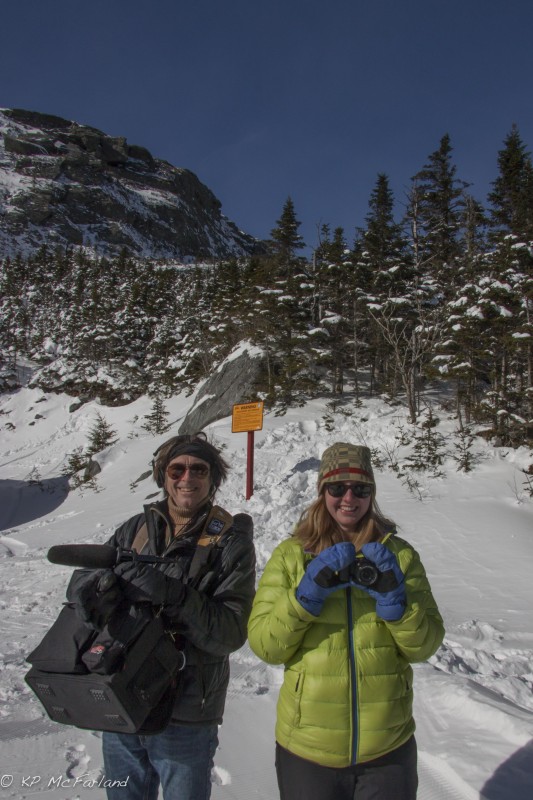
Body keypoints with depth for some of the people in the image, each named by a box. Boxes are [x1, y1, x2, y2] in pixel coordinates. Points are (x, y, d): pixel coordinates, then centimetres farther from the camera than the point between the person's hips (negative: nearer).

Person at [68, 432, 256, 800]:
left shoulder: (230, 541, -11)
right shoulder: (136, 528, 1)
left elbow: (232, 632, -17)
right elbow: (81, 577, 3)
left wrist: (174, 595, -30)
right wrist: (98, 584, -19)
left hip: (184, 717, -4)